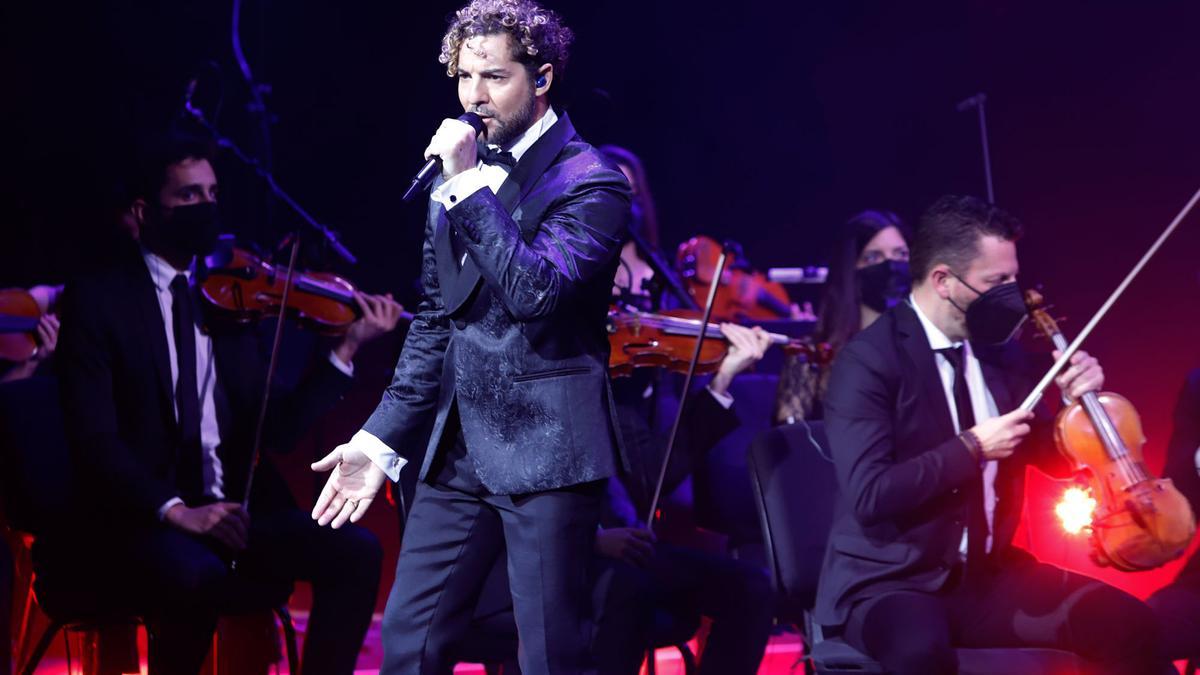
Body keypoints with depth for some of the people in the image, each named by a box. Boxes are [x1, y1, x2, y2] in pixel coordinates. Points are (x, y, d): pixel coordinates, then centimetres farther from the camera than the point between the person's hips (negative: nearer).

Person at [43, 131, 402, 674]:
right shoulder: (97, 299, -1)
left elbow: (273, 430, 8)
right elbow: (93, 440, -12)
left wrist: (348, 348, -1)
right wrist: (175, 511, -26)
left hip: (232, 512, 5)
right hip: (135, 522, -5)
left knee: (354, 550, -17)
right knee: (194, 574, -36)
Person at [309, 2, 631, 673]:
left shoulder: (589, 182, -8)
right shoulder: (461, 175, 15)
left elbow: (537, 292, -23)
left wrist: (470, 187, -19)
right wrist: (382, 439, 13)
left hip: (545, 452, -7)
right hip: (459, 453, 7)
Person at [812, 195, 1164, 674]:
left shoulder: (997, 349, 8)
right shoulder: (870, 358, -13)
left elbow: (1055, 459, 19)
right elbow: (869, 495, -23)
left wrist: (1076, 401, -1)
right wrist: (972, 447, -20)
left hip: (987, 576, 6)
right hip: (891, 582, -6)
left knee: (1127, 624, -15)